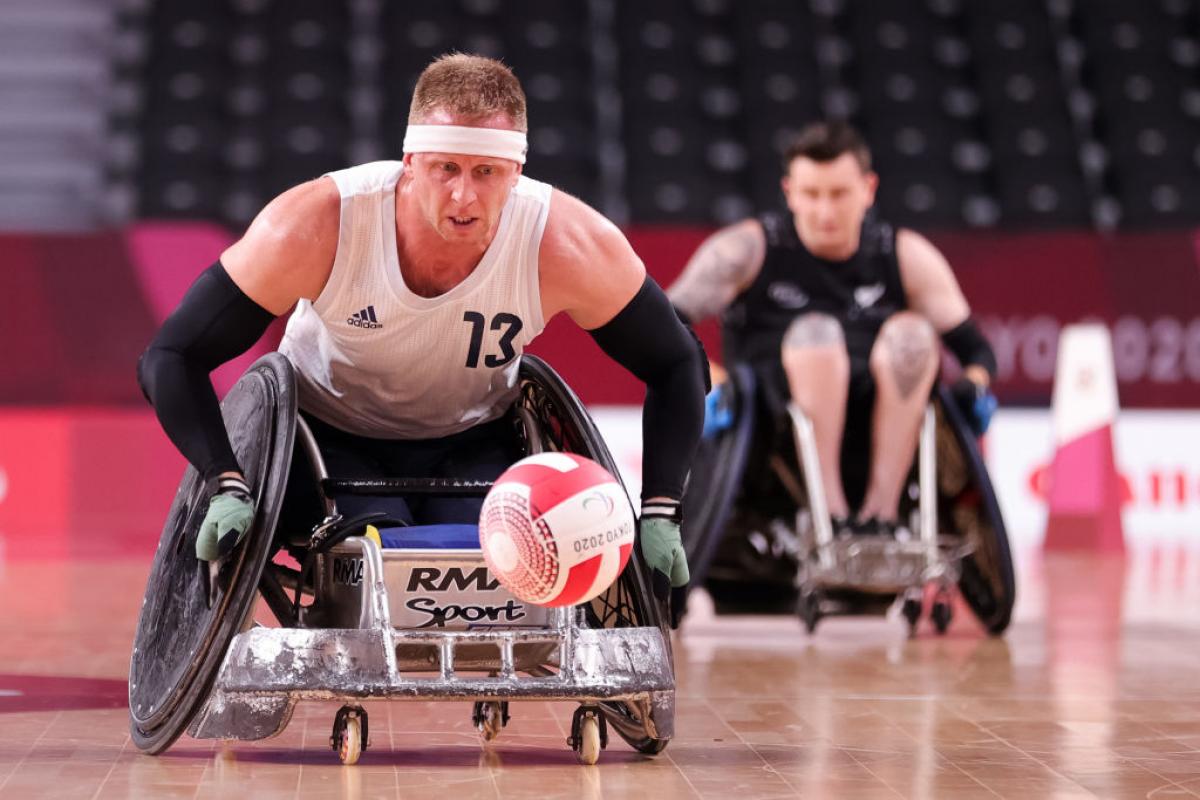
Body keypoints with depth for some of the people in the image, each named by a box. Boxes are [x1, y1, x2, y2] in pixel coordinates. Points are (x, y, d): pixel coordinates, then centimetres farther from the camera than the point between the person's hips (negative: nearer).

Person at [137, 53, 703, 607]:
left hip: (475, 445, 2)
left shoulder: (569, 244, -27)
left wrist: (658, 514, -20)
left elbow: (676, 366, -10)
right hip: (332, 435, -2)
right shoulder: (317, 226, -31)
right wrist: (229, 487, -36)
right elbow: (171, 359, -23)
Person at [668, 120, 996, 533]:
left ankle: (881, 511, -29)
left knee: (910, 332, -24)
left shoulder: (908, 257, 9)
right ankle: (829, 513, -37)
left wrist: (976, 384, -11)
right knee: (815, 331, -30)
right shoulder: (751, 248, 2)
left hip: (881, 429, 2)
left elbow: (974, 348, 12)